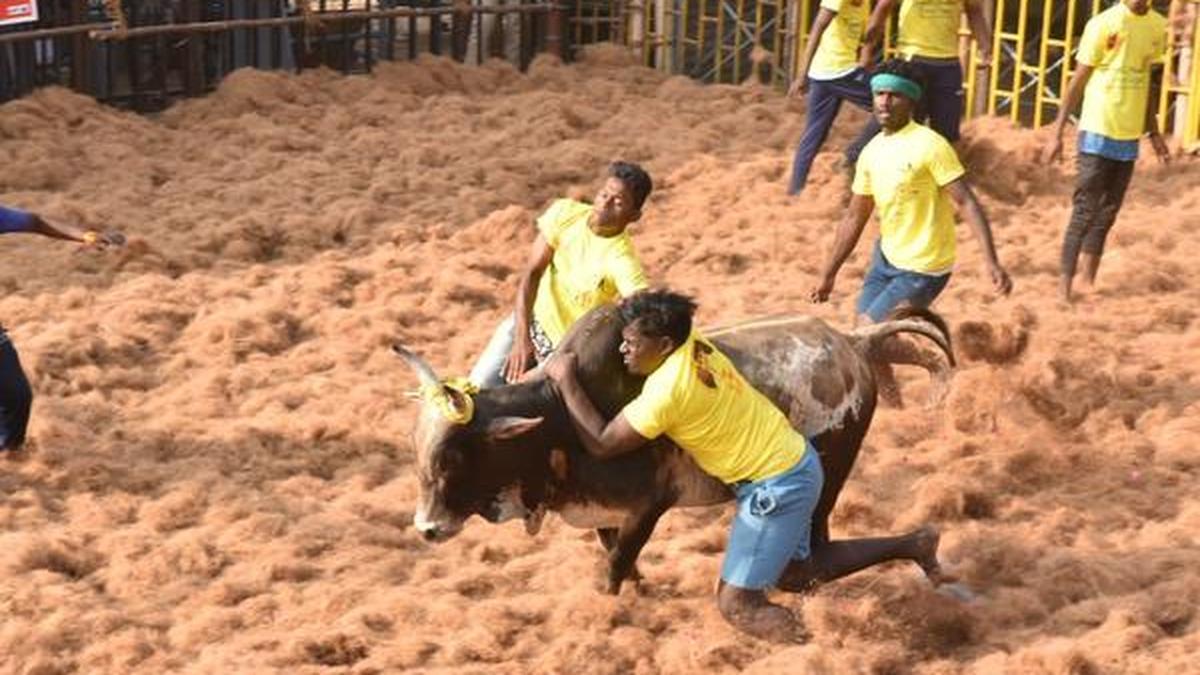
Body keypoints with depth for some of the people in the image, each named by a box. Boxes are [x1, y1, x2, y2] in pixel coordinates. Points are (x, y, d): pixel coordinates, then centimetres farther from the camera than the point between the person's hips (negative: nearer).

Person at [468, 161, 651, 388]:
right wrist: (521, 338, -25)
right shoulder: (565, 213, -18)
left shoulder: (621, 259, -32)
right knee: (477, 388, 6)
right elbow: (532, 273, -16)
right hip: (531, 319, 4)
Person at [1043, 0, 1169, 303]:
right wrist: (1057, 132, -11)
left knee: (1107, 213, 11)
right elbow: (1078, 80, -8)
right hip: (1097, 132, -6)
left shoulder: (1158, 26, 6)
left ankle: (1089, 282, 19)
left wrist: (1154, 133, 18)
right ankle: (1064, 287, 0)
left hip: (1129, 136, 6)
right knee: (1084, 212, -5)